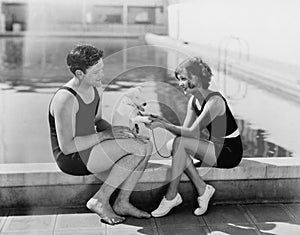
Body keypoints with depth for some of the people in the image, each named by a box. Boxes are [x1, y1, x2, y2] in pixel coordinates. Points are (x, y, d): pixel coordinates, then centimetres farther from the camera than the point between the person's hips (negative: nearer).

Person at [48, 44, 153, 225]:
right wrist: (105, 135, -22)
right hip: (72, 158, -9)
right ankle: (100, 200, -10)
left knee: (147, 145, -4)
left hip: (90, 149, 9)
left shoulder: (94, 88, 5)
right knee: (137, 147, -21)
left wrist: (115, 130, -3)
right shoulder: (66, 99, -24)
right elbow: (67, 146, -25)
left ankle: (122, 202, 0)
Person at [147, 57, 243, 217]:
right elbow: (184, 131, 1)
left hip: (230, 152, -8)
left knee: (179, 143, -23)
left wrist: (163, 125, -27)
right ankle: (202, 190, -7)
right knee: (173, 145, -12)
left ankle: (171, 196, -14)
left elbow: (193, 132, -26)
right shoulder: (193, 101, 5)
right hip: (215, 148, 8)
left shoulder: (214, 101, -22)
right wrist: (163, 122, -14)